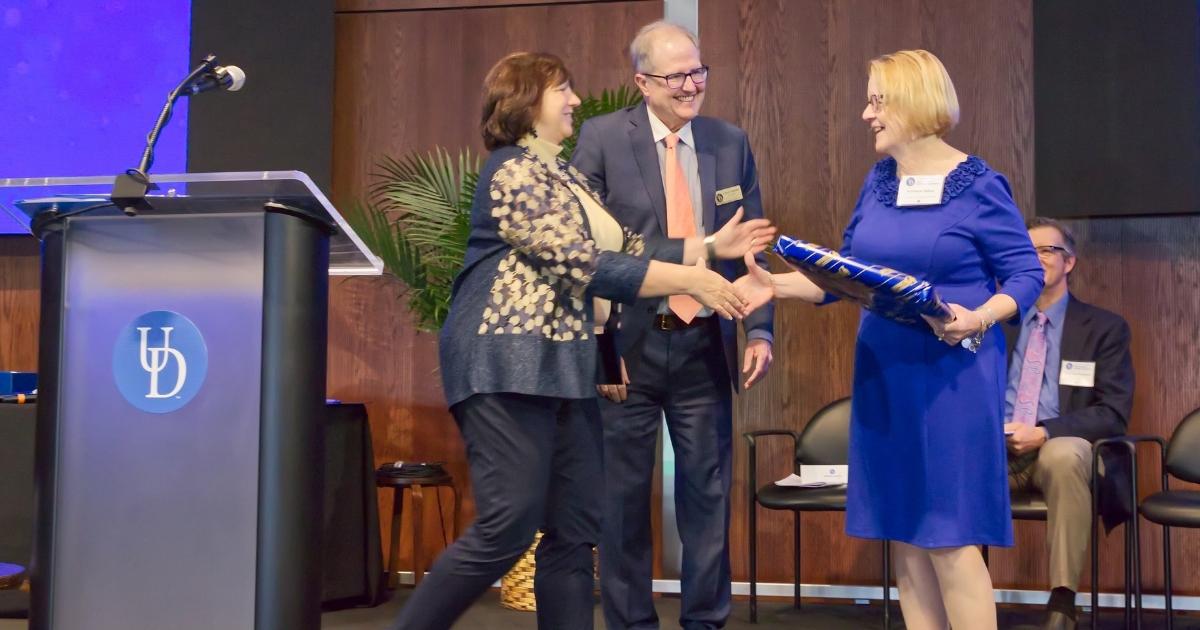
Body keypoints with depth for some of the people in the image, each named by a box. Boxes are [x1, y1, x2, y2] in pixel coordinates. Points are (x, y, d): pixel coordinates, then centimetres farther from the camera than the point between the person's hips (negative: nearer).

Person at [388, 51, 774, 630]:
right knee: (507, 529, -11)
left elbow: (624, 249, 15)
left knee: (575, 532, 7)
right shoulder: (513, 171, -10)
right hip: (508, 365, -9)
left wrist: (710, 248, 10)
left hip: (562, 367, 10)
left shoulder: (565, 176, 20)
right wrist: (691, 280, -16)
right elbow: (585, 266, -18)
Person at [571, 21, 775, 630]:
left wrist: (759, 329, -1)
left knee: (708, 494, 8)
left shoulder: (731, 143, 7)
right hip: (627, 344, -3)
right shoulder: (602, 138, -3)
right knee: (624, 495, 7)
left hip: (705, 345, 3)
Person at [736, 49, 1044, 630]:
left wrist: (980, 319, -24)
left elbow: (1027, 275, -8)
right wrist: (777, 285, 1)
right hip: (883, 374, 6)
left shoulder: (978, 185, -8)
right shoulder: (878, 181, 9)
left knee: (948, 535, -5)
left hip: (952, 376, -6)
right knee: (902, 532, 10)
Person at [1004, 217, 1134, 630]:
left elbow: (1113, 413, -2)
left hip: (1062, 449, -2)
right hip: (995, 449, 2)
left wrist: (1044, 432, -18)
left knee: (1062, 455, -40)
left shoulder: (1105, 327, 8)